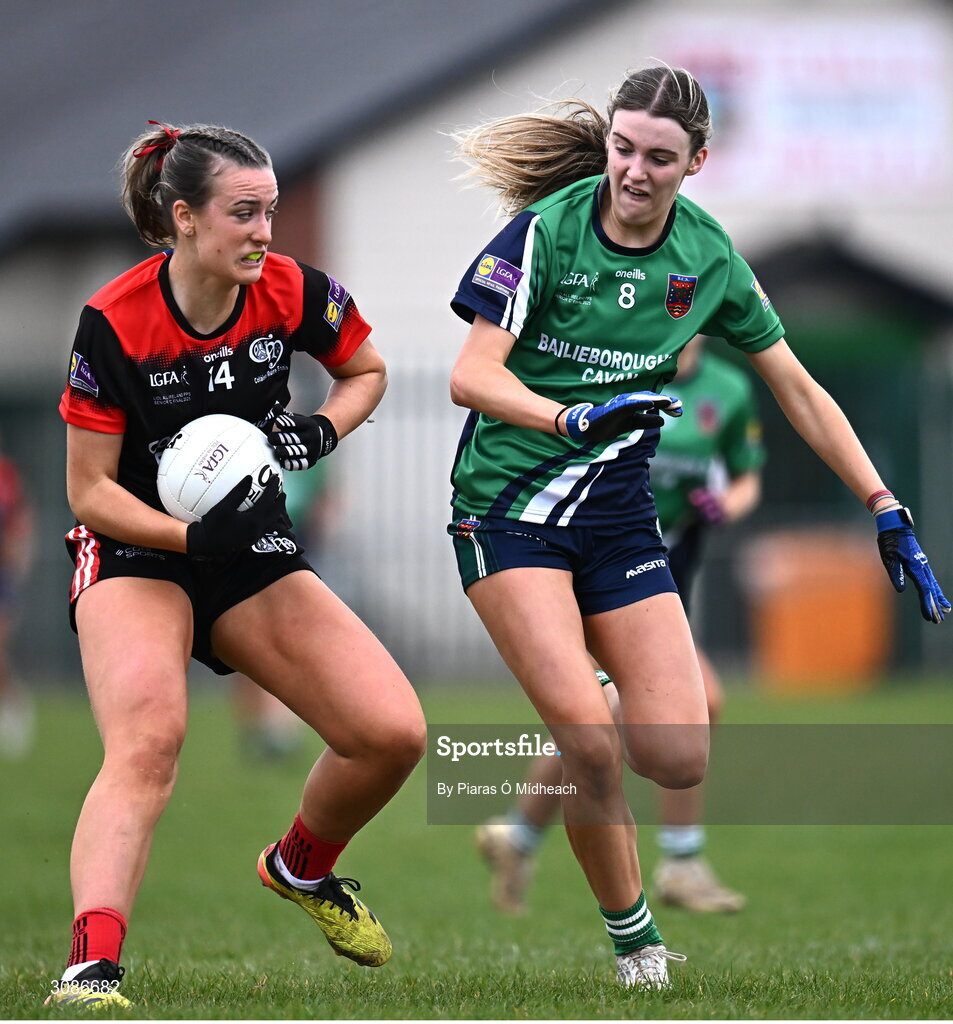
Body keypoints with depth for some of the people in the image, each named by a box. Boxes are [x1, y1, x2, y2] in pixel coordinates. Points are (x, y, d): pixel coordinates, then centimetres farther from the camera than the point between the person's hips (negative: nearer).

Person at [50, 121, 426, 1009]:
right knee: (146, 741, -32)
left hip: (257, 555, 4)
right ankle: (90, 970, -42)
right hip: (136, 556, -4)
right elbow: (89, 490, -14)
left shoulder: (293, 294, -10)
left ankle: (302, 868, 23)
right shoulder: (112, 323, -19)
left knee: (392, 733, -8)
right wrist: (191, 537, -28)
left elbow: (367, 372, 11)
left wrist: (319, 432, -10)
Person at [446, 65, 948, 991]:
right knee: (587, 736, -21)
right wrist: (573, 418, -35)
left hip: (617, 514, 4)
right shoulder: (549, 229, -12)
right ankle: (632, 938, -2)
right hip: (508, 507, -4)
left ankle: (578, 735, 25)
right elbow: (471, 376, -18)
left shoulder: (708, 257, 0)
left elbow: (798, 392, 10)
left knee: (679, 761, -10)